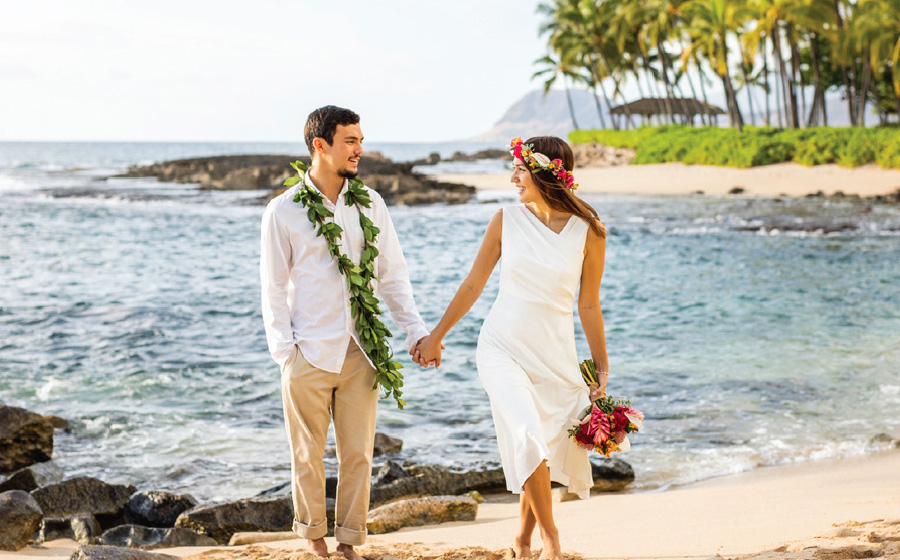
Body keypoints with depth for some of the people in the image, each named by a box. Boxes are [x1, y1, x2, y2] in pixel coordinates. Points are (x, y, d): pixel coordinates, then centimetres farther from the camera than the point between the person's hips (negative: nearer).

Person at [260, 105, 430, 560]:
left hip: (358, 352, 3)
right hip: (308, 354, -3)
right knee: (308, 454, 9)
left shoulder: (370, 204, 6)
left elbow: (392, 274, 11)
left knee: (357, 454, 6)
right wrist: (284, 350, -7)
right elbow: (273, 288, 0)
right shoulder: (283, 211, -3)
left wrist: (415, 330, 3)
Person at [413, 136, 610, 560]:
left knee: (548, 454, 3)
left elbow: (589, 306, 4)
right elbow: (473, 285, 8)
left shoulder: (588, 233, -3)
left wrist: (602, 372, 5)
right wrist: (436, 336, 13)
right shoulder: (507, 220, -1)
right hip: (503, 348, -1)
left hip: (554, 355, 1)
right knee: (528, 436, -21)